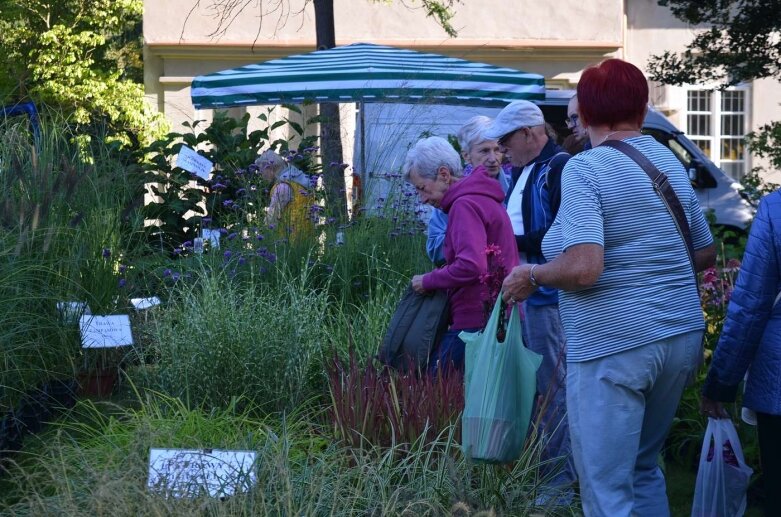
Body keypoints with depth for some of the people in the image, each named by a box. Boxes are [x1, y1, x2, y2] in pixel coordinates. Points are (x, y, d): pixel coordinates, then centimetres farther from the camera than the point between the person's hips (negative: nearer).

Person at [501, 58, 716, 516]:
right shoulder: (672, 162, 10)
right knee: (644, 466, 23)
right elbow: (706, 254, 17)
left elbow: (583, 268, -23)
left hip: (614, 344, -8)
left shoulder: (584, 169, -12)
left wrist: (530, 276, -6)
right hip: (683, 336, 8)